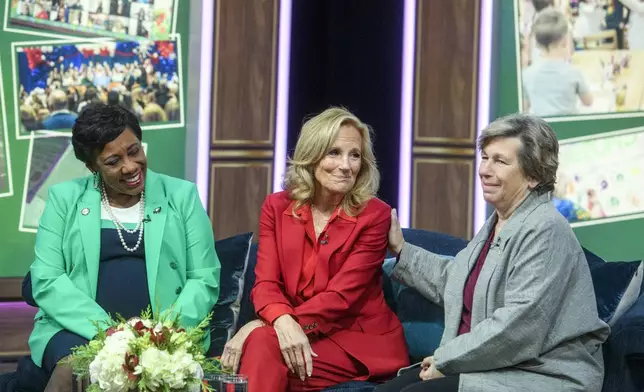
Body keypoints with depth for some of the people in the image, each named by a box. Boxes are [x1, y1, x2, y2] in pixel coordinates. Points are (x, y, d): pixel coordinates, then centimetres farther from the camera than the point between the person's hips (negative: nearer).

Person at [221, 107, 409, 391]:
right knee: (261, 346, -32)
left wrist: (260, 326, -23)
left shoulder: (374, 215, -7)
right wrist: (284, 323, -29)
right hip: (296, 336, 3)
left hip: (362, 342, -3)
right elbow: (265, 283, -3)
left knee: (261, 342, -29)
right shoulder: (277, 207, 5)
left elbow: (341, 295, -14)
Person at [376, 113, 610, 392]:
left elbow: (519, 326, -25)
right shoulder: (497, 223, 15)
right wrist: (402, 250, 31)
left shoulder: (544, 230, -17)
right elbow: (456, 280, 30)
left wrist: (445, 360, -17)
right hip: (489, 367, 9)